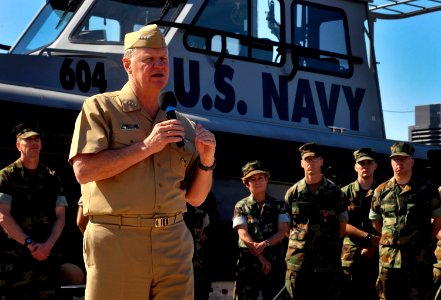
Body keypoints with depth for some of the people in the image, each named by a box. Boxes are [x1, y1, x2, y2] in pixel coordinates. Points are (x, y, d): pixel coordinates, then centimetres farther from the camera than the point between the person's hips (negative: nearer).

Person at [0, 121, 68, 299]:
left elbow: (60, 217, 9)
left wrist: (48, 245, -8)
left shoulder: (52, 178, 15)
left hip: (47, 255, 3)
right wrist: (30, 244, -13)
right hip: (14, 257, -3)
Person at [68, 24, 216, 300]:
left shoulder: (182, 124, 17)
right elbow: (83, 170, -10)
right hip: (117, 243, -4)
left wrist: (206, 161, 0)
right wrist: (146, 146, -11)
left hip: (174, 245, 4)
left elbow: (195, 198, 18)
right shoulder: (100, 108, 5)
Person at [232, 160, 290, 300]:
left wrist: (265, 244, -18)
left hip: (275, 264, 1)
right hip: (248, 264, -1)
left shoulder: (278, 205, 11)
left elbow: (283, 231, 0)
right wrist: (260, 256, -14)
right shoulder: (241, 206, 8)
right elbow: (243, 234, -3)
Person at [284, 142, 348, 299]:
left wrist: (328, 243, 5)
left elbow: (342, 227, 10)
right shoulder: (292, 193, 7)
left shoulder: (335, 192, 5)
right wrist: (299, 244, 5)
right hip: (298, 262, 1)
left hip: (328, 262, -1)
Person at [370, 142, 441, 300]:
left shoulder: (426, 189, 3)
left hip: (419, 259, -2)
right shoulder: (381, 191, 8)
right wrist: (390, 237, 11)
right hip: (388, 259, 2)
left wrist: (427, 239, 4)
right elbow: (375, 220, 19)